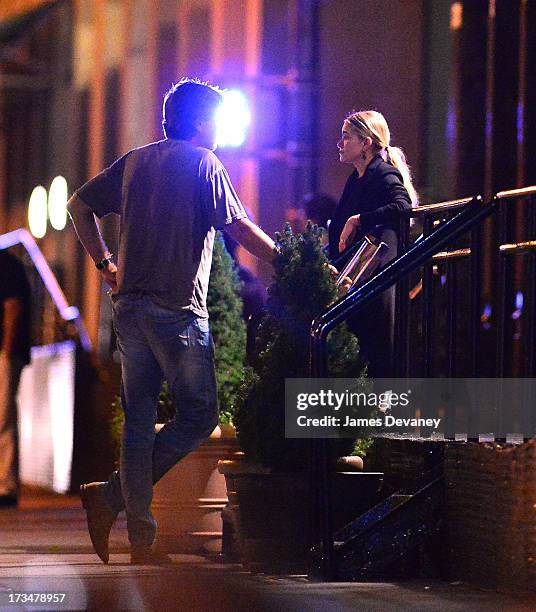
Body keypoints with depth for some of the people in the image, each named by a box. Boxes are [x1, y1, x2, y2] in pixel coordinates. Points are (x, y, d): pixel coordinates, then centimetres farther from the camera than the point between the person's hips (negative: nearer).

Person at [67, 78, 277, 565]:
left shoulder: (134, 161, 16)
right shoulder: (203, 163, -3)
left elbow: (80, 205, 17)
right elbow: (238, 228, -7)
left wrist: (105, 264, 18)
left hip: (129, 303, 7)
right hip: (178, 307, -7)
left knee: (139, 419, 7)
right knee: (200, 414, 1)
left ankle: (142, 542, 5)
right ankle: (111, 497, -7)